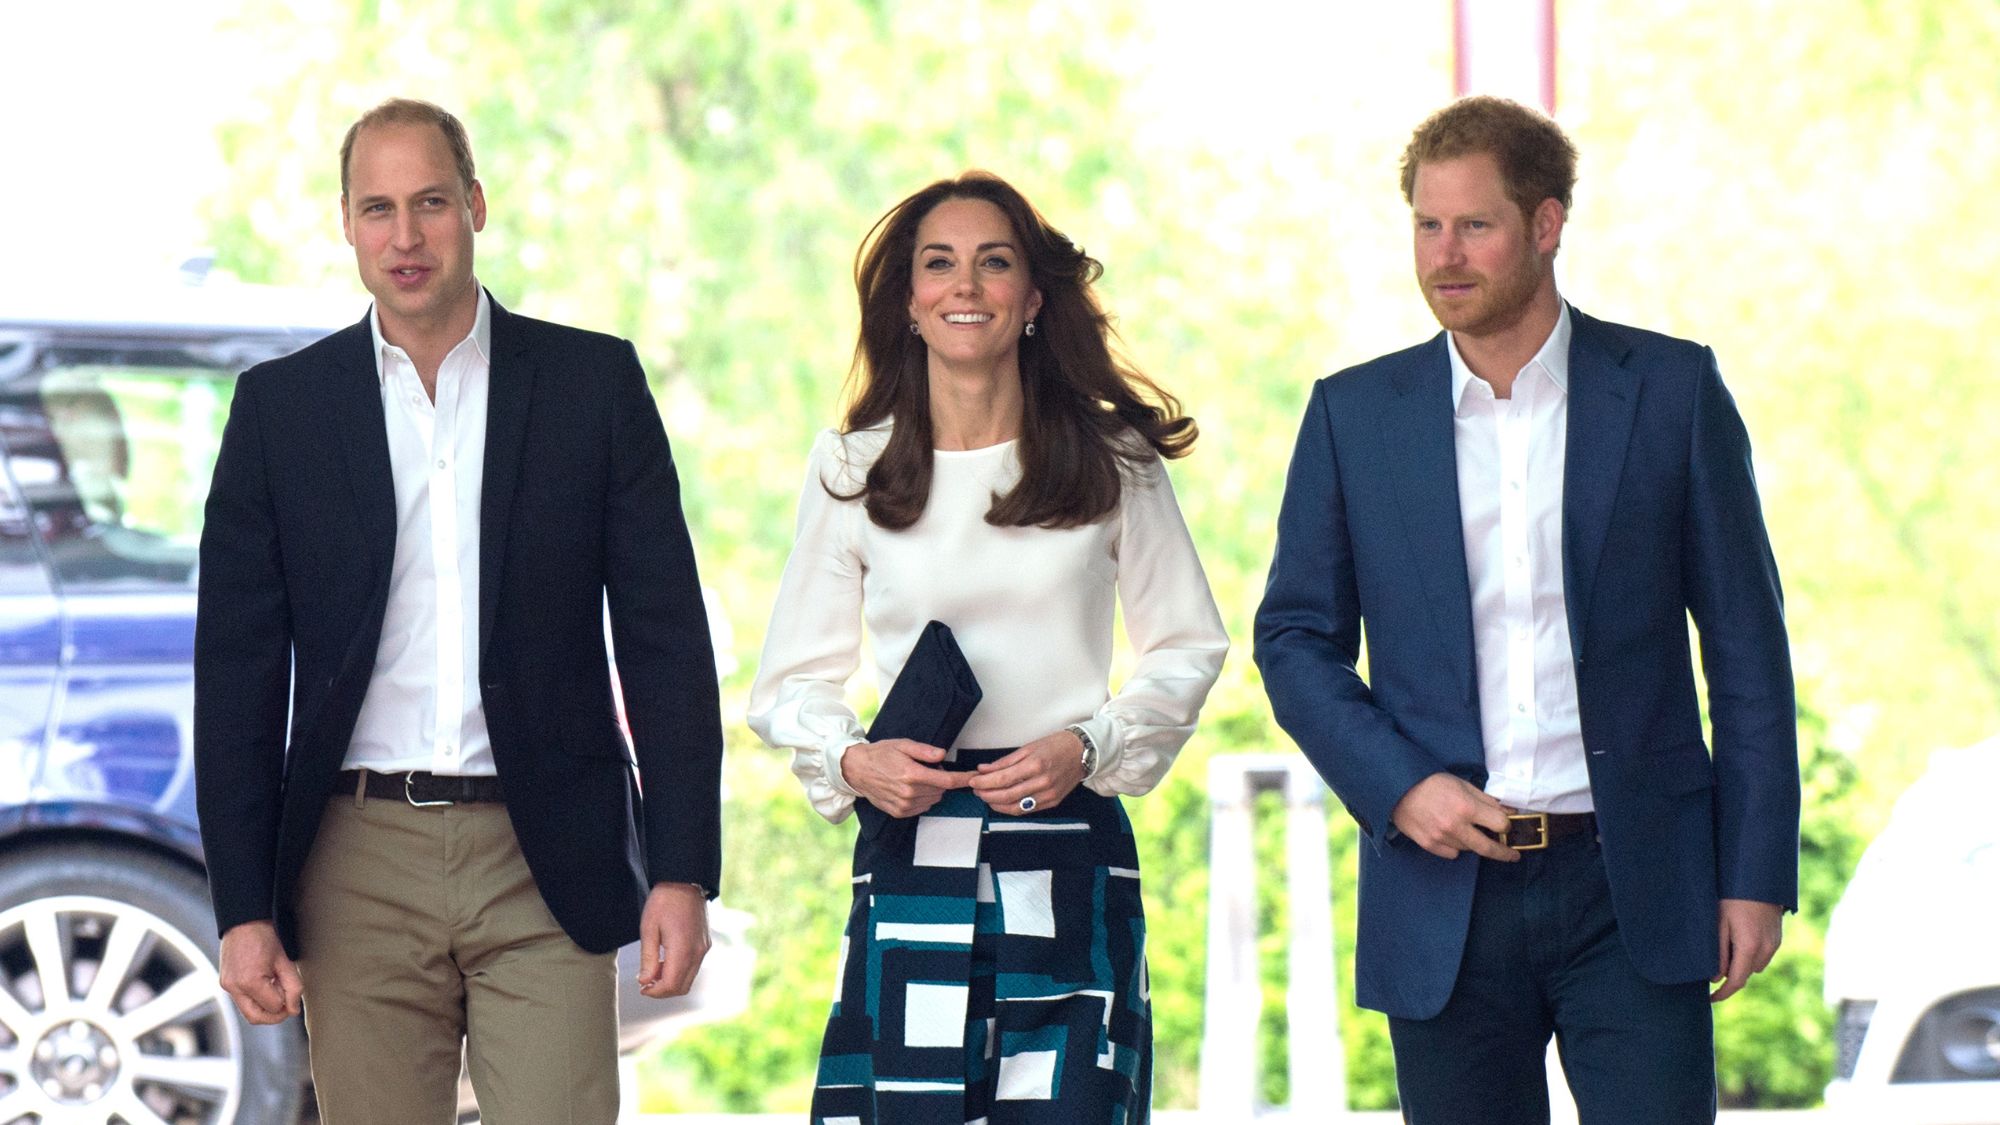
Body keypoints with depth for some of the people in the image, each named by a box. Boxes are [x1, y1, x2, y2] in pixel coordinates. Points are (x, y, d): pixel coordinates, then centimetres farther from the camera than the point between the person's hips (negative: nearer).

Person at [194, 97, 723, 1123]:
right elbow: (238, 671, 6)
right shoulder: (281, 406, 6)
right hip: (359, 870, 1)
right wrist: (243, 907, -1)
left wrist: (682, 873, -3)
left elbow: (665, 640, 4)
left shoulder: (595, 383, 5)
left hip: (543, 869, -1)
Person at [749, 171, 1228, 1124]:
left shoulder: (1110, 461, 6)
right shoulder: (852, 468, 7)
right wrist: (851, 761, -10)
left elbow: (1189, 648, 11)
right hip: (911, 846, 0)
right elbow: (793, 680, 11)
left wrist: (1086, 747, -6)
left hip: (1068, 846, 0)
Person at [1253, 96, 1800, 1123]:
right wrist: (1397, 788, -8)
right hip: (1446, 896, 2)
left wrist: (1756, 874, -1)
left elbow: (1744, 640, 4)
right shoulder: (1353, 414, 7)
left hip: (1633, 886, -1)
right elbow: (1296, 637, 9)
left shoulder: (1670, 389, 2)